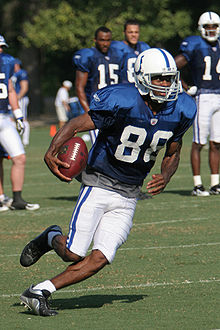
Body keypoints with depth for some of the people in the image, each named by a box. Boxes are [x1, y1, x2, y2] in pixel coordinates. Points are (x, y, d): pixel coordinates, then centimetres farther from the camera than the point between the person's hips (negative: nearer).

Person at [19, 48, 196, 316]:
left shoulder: (180, 110, -3)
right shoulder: (123, 102, -20)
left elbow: (172, 154, 14)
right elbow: (77, 125, -18)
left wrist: (166, 176, -8)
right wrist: (51, 152, -35)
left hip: (128, 196, 5)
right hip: (98, 186, -4)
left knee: (100, 259, -8)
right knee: (73, 254, -8)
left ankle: (39, 292, 3)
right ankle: (51, 238, 27)